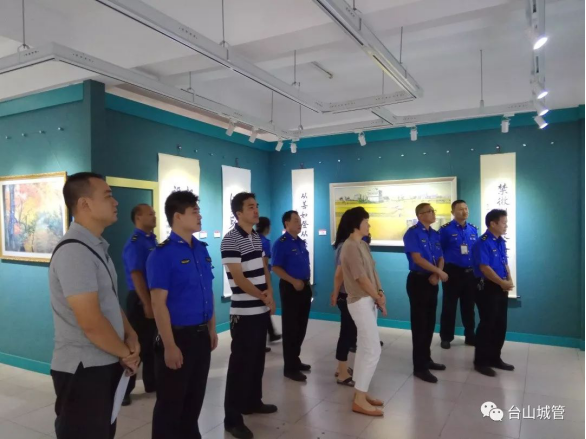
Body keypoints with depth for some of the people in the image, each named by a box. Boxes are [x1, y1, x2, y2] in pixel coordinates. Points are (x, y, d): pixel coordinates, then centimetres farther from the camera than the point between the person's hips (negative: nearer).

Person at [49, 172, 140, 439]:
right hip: (83, 370, -9)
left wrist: (130, 336, 2)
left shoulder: (97, 247, 9)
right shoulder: (74, 251, -23)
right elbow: (91, 323, -26)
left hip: (106, 364, 9)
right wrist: (126, 353, -11)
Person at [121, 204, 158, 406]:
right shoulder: (134, 243, -14)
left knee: (152, 344, 16)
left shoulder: (153, 240, 10)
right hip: (140, 300, -8)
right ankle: (124, 389, 12)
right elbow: (136, 276, -19)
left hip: (155, 297, 8)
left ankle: (151, 383, 29)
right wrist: (146, 304, -21)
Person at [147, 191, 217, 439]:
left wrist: (211, 329, 12)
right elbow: (158, 303, -17)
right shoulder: (162, 254, -15)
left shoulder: (202, 249, 5)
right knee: (171, 402, 11)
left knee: (195, 397, 22)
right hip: (178, 336, -6)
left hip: (201, 335, 7)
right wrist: (169, 345, -17)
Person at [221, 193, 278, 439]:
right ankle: (232, 418, 11)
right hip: (244, 313, -8)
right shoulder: (230, 240, -15)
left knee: (258, 359, 18)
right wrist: (263, 297, -15)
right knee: (241, 363, -1)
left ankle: (253, 402, 34)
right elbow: (238, 278, -18)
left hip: (262, 310, 8)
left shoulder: (257, 238, 10)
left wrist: (270, 293, 1)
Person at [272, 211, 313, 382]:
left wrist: (307, 281, 12)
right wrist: (293, 281, -22)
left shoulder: (301, 242, 12)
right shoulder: (281, 243, -11)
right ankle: (290, 367, 9)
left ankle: (296, 360, 30)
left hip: (304, 287, 8)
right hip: (290, 288, -8)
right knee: (290, 328, 0)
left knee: (301, 326, 15)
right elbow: (276, 268, -16)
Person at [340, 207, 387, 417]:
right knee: (373, 350, -7)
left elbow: (372, 271, 11)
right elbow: (361, 278, -18)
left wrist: (379, 294, -2)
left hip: (368, 301, 10)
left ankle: (360, 392, 24)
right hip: (361, 302, -10)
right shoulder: (350, 247, -18)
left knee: (365, 348, 14)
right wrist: (379, 297, -6)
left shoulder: (362, 245, 12)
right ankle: (359, 400, 2)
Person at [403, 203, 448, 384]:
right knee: (420, 323, -1)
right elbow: (417, 259, -19)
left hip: (432, 281, 7)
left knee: (430, 322, 15)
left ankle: (426, 359, 30)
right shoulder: (412, 233, -12)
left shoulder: (435, 234, 11)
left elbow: (440, 258, 10)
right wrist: (439, 272, -14)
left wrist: (436, 275, -9)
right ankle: (419, 367, 8)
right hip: (418, 280, -7)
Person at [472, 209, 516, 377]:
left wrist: (509, 280, -1)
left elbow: (505, 264, 15)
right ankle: (481, 361, 12)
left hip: (501, 288, 9)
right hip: (487, 288, -9)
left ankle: (495, 358, 29)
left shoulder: (501, 242, 11)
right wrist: (502, 283, -17)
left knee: (501, 325, 15)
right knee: (487, 324, -1)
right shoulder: (483, 243, -17)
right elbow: (485, 268, -21)